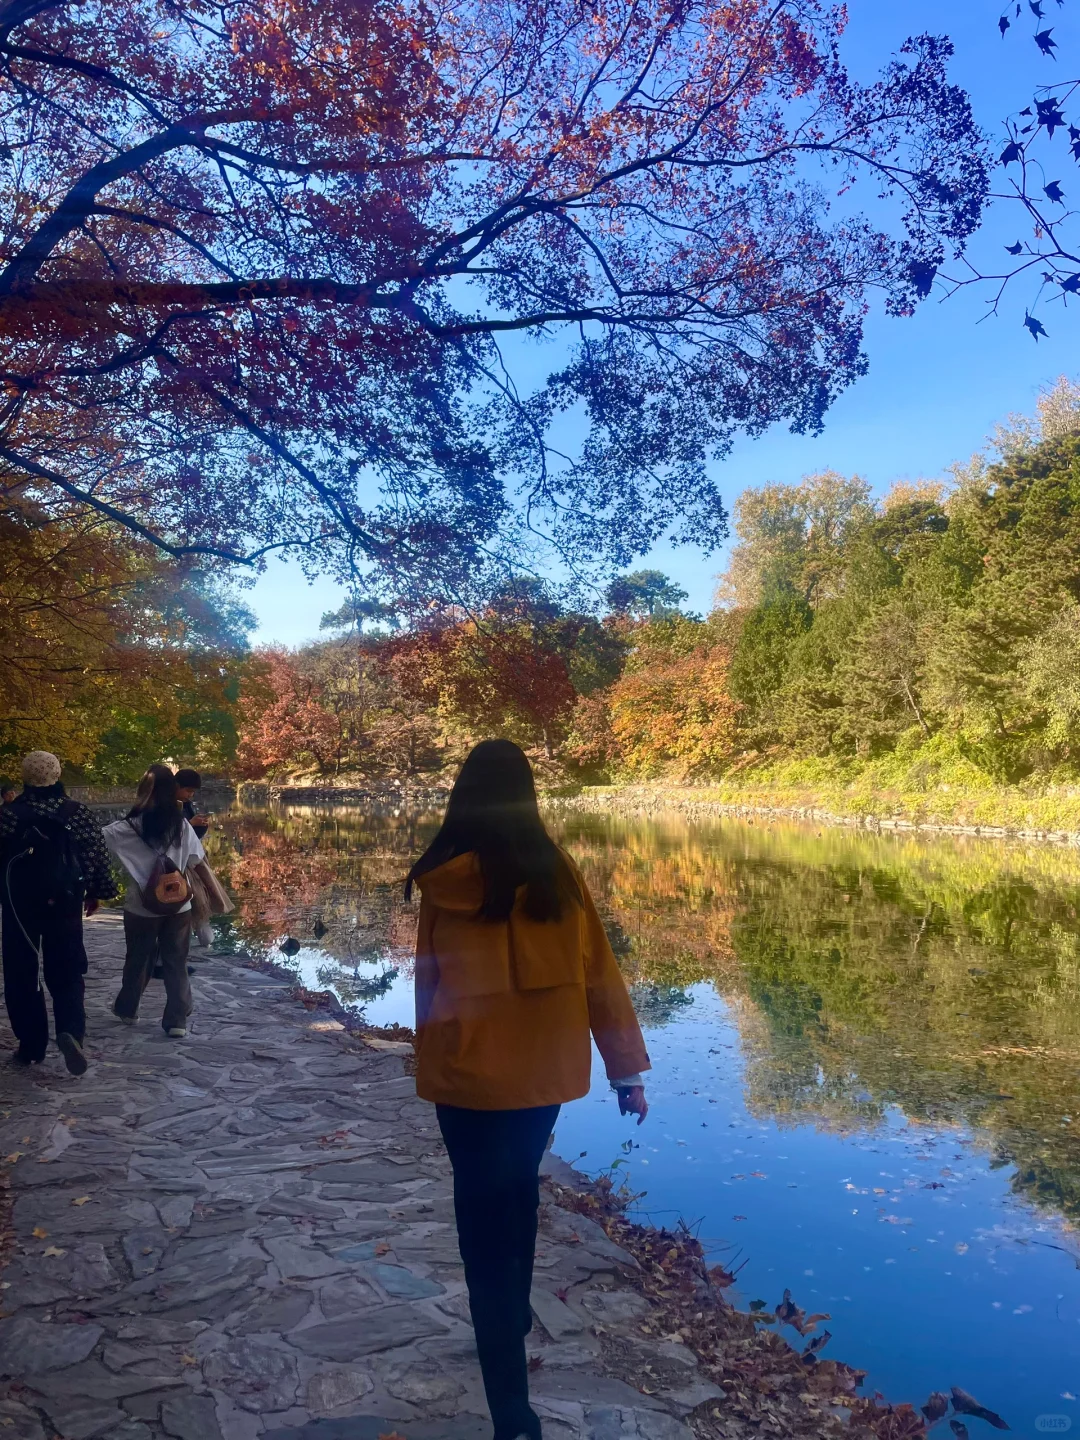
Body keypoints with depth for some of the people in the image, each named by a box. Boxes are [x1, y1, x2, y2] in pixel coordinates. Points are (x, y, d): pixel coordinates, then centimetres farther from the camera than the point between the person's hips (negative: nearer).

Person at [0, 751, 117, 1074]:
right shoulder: (79, 813, -4)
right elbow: (97, 857, 0)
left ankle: (31, 1046, 14)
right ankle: (71, 1032, -15)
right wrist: (97, 892, 13)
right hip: (64, 903, 1)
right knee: (66, 973, 8)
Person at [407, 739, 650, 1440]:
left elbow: (430, 982, 0)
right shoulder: (559, 871, -8)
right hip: (546, 1069, 3)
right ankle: (515, 1321, 47)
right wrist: (628, 1067, 4)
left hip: (470, 1073, -3)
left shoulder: (443, 883, -12)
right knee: (518, 1196, 26)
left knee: (485, 1223, 8)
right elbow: (599, 972, -4)